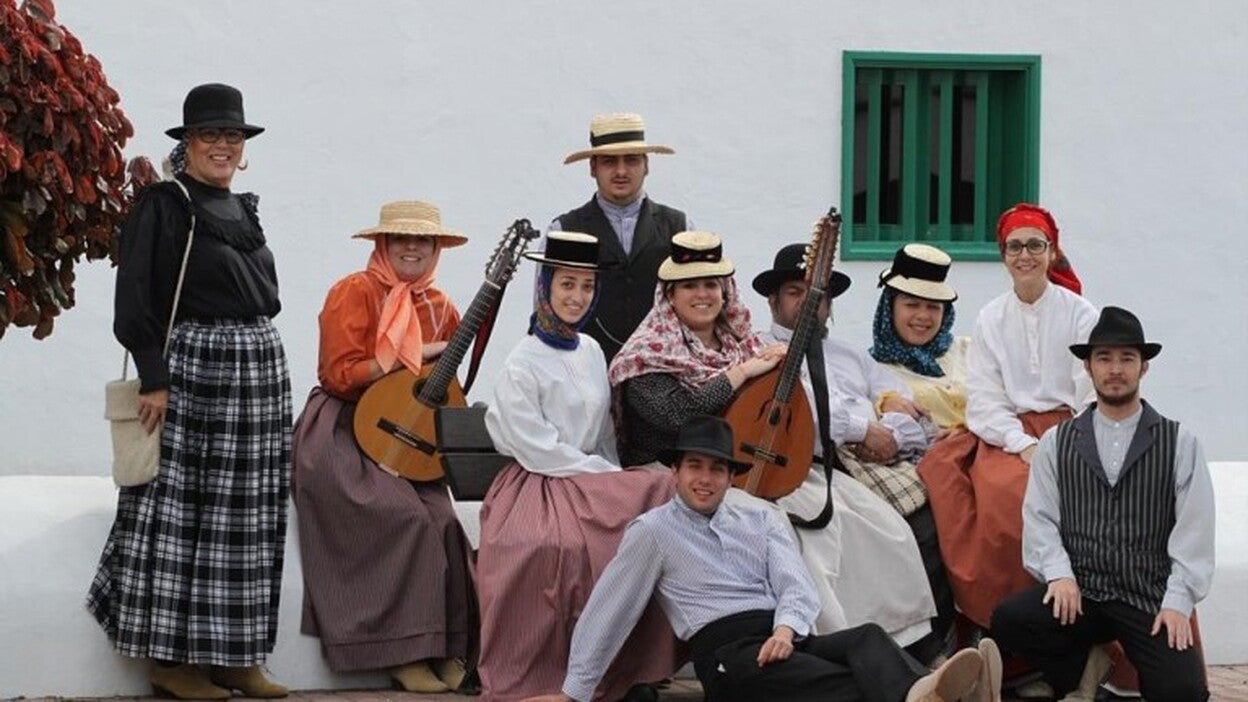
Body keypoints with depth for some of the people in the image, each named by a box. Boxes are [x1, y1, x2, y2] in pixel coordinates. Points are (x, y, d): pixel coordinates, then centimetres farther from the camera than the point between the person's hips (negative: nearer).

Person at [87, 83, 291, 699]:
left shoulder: (242, 210, 17)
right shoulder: (162, 205, -5)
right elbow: (134, 300, -11)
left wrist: (261, 377, 18)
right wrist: (153, 378, -18)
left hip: (259, 367, 7)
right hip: (191, 369, -7)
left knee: (246, 515, 7)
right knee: (182, 509, -5)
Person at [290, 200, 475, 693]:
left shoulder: (439, 307, 12)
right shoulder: (355, 293, -6)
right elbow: (339, 374, -14)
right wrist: (411, 357, -13)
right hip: (344, 435, -5)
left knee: (441, 518, -21)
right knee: (407, 517, -25)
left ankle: (446, 650, -13)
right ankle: (404, 652, -16)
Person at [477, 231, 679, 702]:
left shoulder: (591, 352, 12)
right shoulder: (522, 364, -9)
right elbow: (539, 450, -11)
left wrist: (615, 475, 4)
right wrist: (607, 474, -11)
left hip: (596, 476, 7)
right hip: (539, 484, -7)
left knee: (661, 489, -20)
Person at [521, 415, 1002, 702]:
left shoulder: (760, 521, 23)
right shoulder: (653, 531, 9)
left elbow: (796, 585, 8)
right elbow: (608, 610, 9)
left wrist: (787, 627, -16)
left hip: (783, 639, 5)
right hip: (727, 652, -5)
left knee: (867, 637, -30)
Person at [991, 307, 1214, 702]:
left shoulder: (1179, 443, 7)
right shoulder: (1056, 443, 12)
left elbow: (1193, 531, 1)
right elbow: (1039, 519, 5)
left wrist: (1177, 602, -10)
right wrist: (1059, 574, -13)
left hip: (1150, 598, -1)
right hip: (1078, 593, 1)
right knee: (1010, 621, -28)